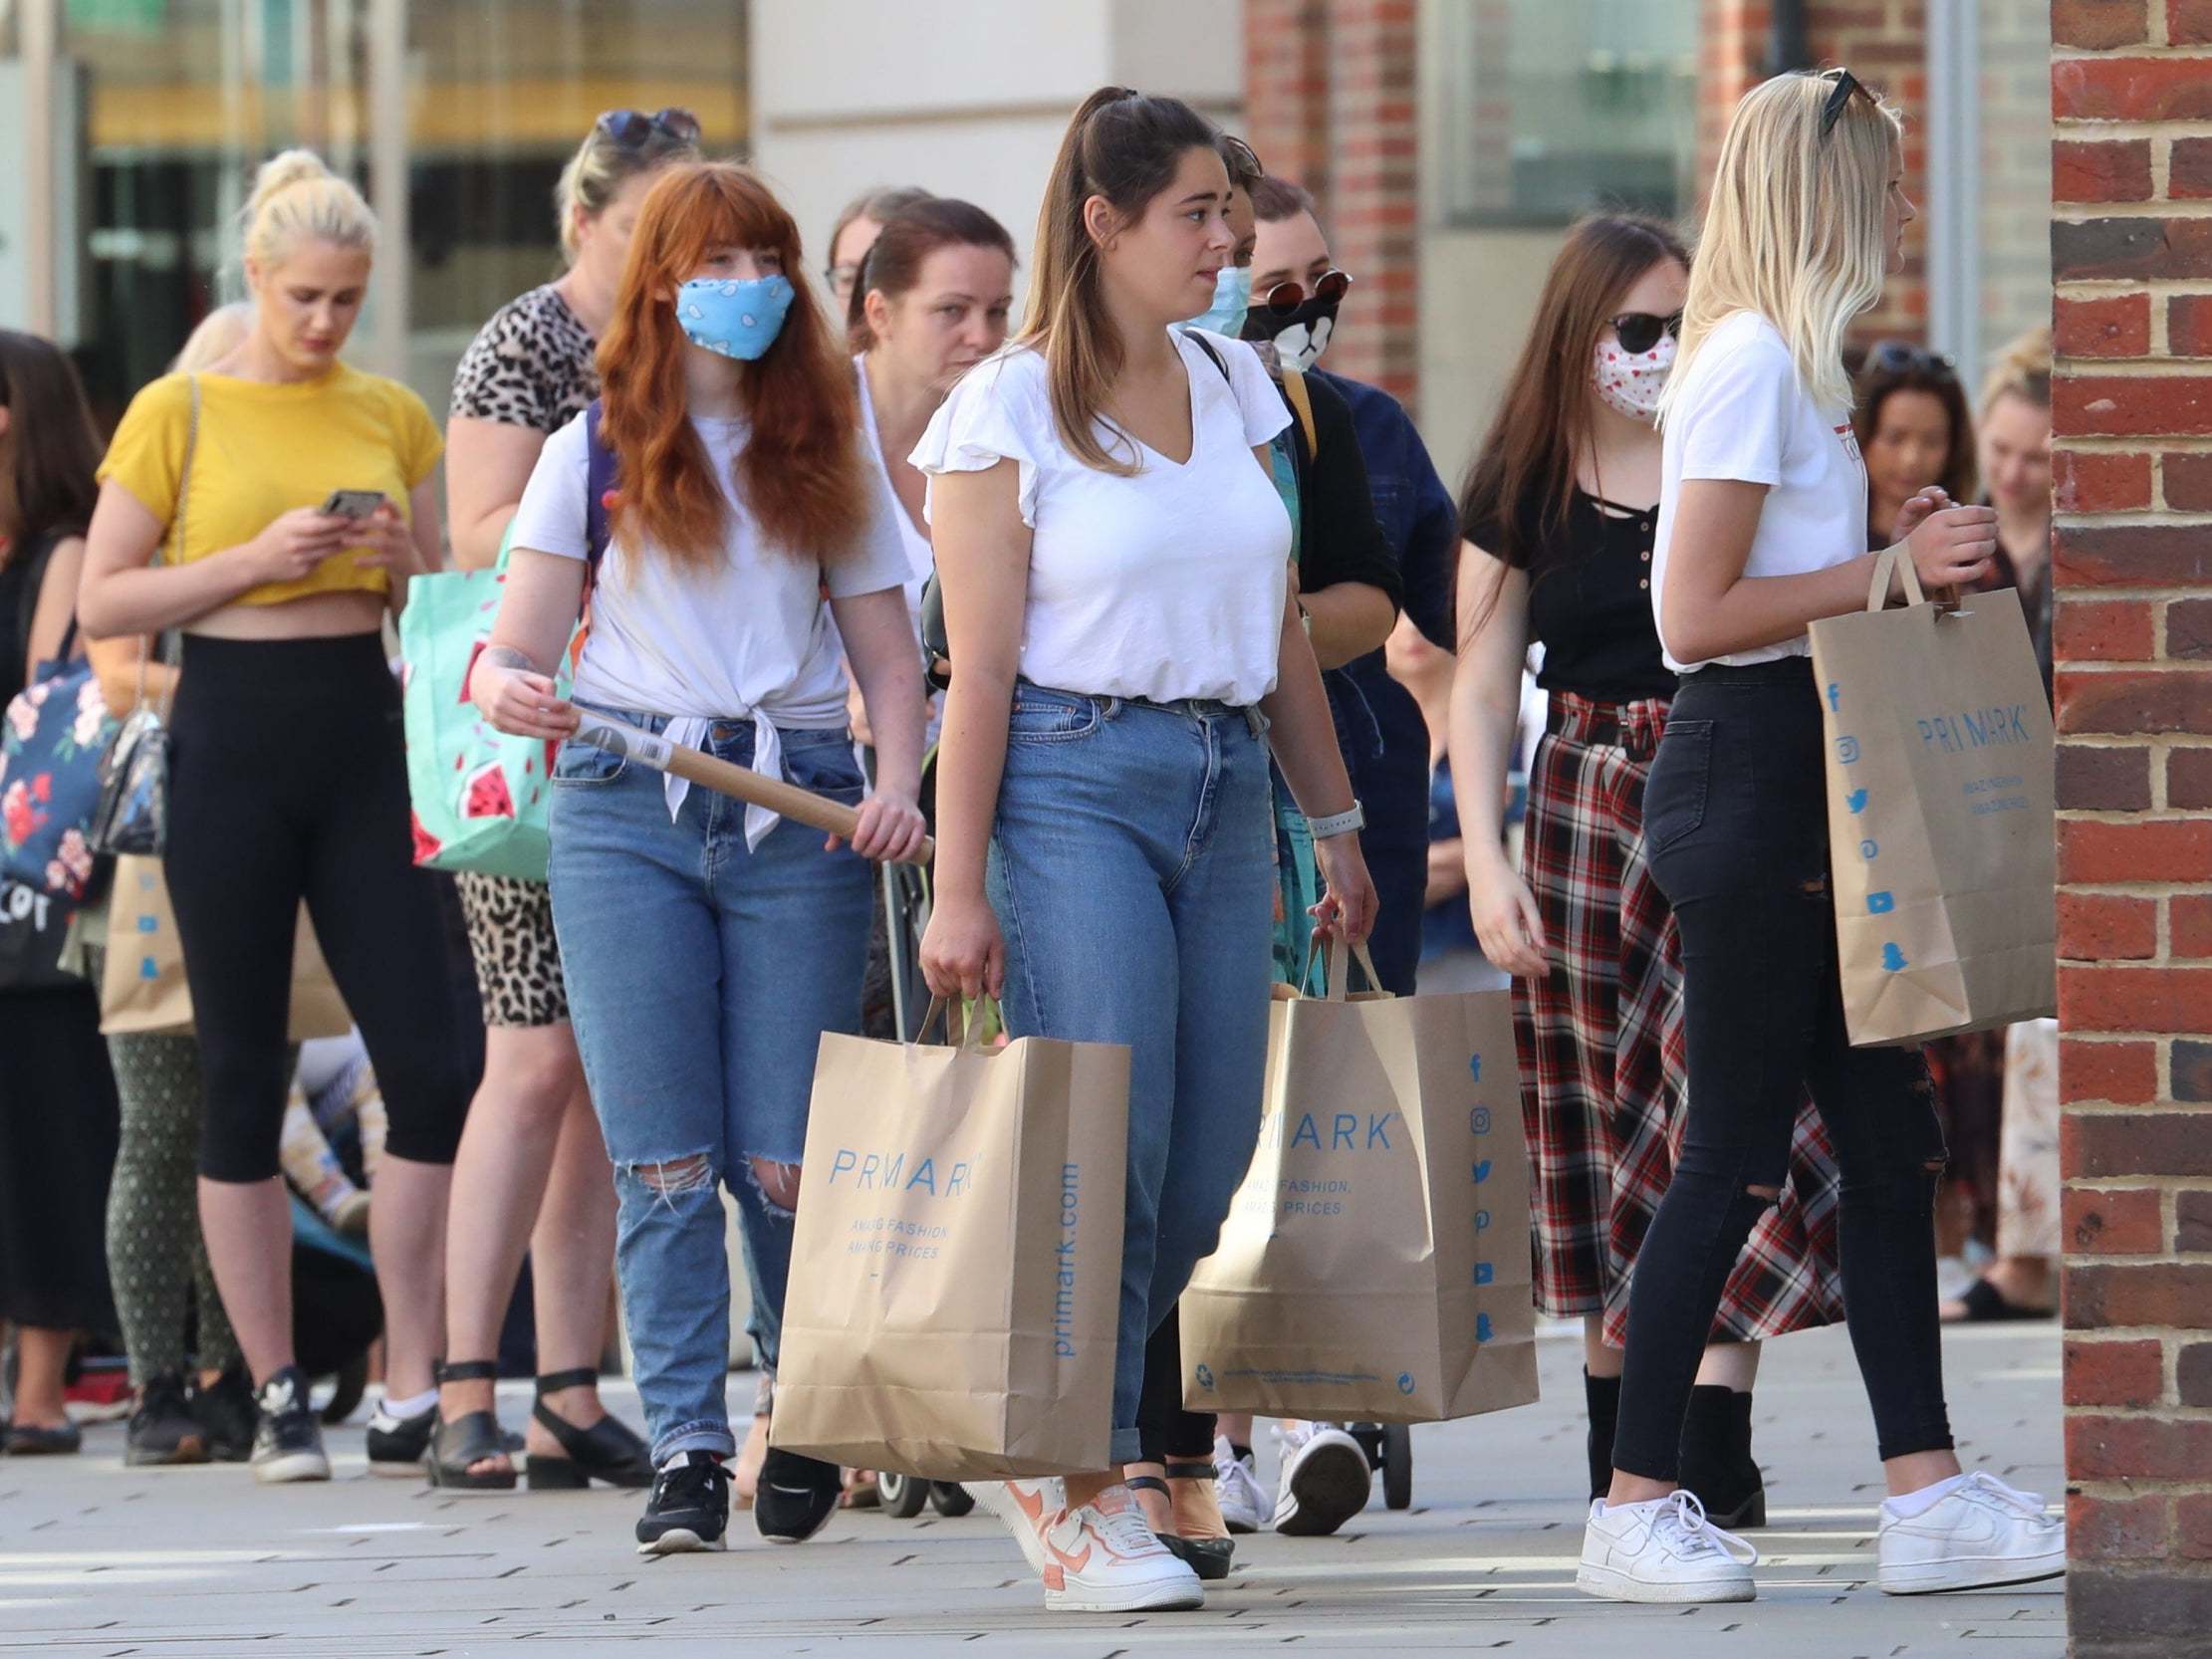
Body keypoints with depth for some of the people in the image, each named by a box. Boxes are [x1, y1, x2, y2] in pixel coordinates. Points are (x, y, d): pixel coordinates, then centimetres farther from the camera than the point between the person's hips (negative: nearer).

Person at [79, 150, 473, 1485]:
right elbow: (103, 603, -3)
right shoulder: (180, 413, -1)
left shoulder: (393, 416, 9)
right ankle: (278, 1396, 8)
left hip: (365, 735, 3)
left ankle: (413, 1386, 3)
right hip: (234, 736, -3)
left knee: (431, 1067, -5)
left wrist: (407, 563, -7)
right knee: (245, 1076, 1)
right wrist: (258, 558, -14)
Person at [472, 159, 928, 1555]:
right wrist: (511, 694, -20)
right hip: (627, 810, 0)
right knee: (664, 1159, -5)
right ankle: (687, 1450, -2)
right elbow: (514, 652, 4)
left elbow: (891, 655, 11)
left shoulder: (825, 452, 13)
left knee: (786, 1162, -4)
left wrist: (899, 784, -8)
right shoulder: (595, 451, 9)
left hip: (798, 813, 0)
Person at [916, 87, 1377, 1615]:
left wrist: (1337, 824, 18)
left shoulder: (1233, 389, 13)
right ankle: (1076, 1489, 1)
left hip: (1225, 784, 6)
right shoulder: (1008, 413, -4)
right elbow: (979, 669, -7)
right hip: (1072, 783, -6)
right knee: (1108, 1143, -9)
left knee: (1210, 1154, 1)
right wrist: (960, 887, -10)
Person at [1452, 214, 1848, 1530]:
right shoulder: (1523, 491, 4)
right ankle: (1618, 1455, 12)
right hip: (1585, 815, 1)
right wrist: (1486, 862, -5)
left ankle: (1714, 1451, -15)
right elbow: (1482, 687, 5)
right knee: (1601, 1116, 4)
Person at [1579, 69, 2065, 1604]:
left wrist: (1905, 556, 9)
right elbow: (1696, 614, -18)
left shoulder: (1792, 363, 18)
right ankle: (1636, 1508, 0)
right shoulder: (1754, 359, -13)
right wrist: (1884, 573, -17)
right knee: (1741, 1148, -6)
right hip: (1745, 774, -10)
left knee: (1891, 1132, 6)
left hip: (1801, 785, 10)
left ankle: (1930, 1496, 7)